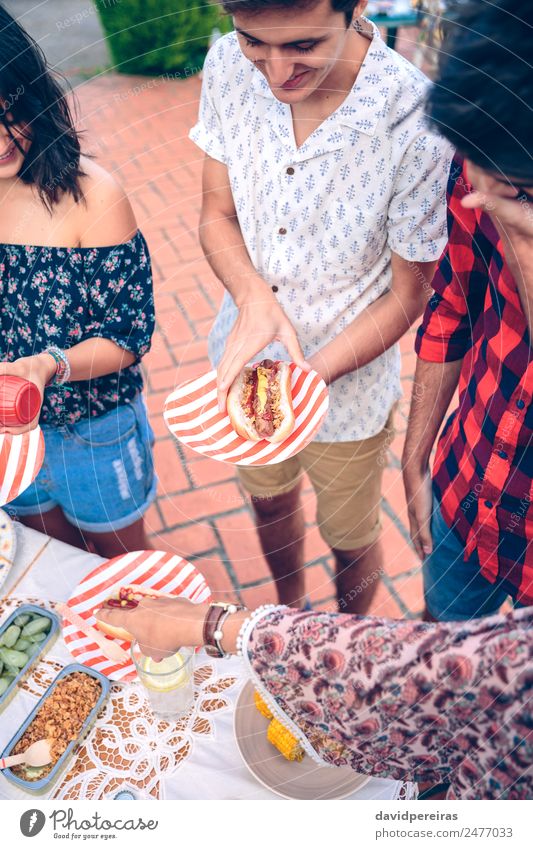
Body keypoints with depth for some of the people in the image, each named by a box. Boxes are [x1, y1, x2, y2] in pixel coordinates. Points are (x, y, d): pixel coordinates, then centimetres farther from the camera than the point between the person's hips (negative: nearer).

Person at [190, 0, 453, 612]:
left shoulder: (417, 121, -28)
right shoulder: (228, 66, -15)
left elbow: (407, 295, -17)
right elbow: (217, 215, -5)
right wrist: (254, 297, -26)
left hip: (346, 384, -3)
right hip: (247, 369, 4)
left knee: (350, 539, 21)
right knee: (269, 501, 29)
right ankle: (289, 609, 64)